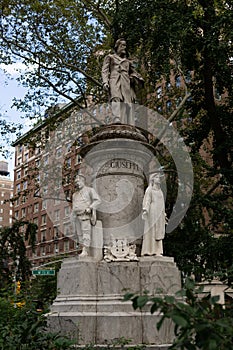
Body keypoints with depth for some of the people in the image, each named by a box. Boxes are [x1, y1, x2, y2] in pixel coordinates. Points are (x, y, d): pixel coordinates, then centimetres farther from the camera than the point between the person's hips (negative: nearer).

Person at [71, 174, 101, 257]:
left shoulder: (89, 190, 6)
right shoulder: (75, 195, 25)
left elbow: (97, 200, -3)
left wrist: (90, 208, -18)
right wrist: (72, 219, 14)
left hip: (86, 215, -6)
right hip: (77, 217, 6)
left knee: (86, 233, -15)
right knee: (81, 234, -1)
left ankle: (85, 251, -21)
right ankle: (88, 252, 2)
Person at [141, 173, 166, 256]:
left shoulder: (159, 190, 21)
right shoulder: (149, 189, -1)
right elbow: (147, 200, -11)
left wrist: (163, 214, 19)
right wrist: (145, 210, -24)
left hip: (160, 214, 8)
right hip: (152, 213, -8)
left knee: (158, 232, 5)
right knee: (152, 231, -9)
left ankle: (158, 251, 6)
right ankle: (151, 250, -9)